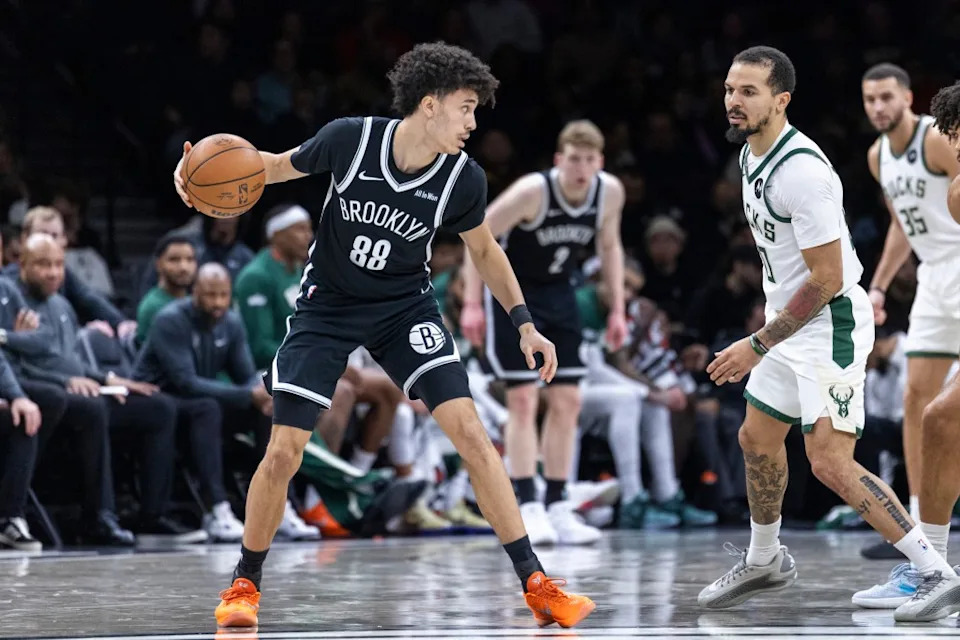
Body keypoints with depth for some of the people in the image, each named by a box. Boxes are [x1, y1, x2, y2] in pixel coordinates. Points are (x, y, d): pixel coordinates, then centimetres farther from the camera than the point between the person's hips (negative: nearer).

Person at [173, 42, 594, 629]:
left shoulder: (463, 179, -16)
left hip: (405, 307, 1)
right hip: (327, 305, -1)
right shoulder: (350, 139, -21)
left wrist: (525, 324, 0)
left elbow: (484, 250, 5)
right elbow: (280, 166, -2)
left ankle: (536, 586, -10)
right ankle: (246, 584, 16)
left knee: (470, 431, -15)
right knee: (284, 452, -7)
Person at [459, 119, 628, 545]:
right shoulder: (533, 191, -27)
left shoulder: (610, 192, -11)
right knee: (523, 400, -12)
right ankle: (527, 507, -10)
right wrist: (472, 304, -23)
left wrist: (617, 309, 4)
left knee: (567, 402, 3)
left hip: (557, 294, 6)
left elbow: (609, 246, 8)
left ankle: (557, 507, 9)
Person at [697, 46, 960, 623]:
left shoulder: (803, 171, -25)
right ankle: (765, 562, 41)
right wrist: (766, 340, 24)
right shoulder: (752, 154, 6)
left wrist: (758, 346, -20)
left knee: (831, 463, -16)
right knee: (757, 438, 20)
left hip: (831, 325, -10)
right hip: (790, 321, 10)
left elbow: (827, 280, -24)